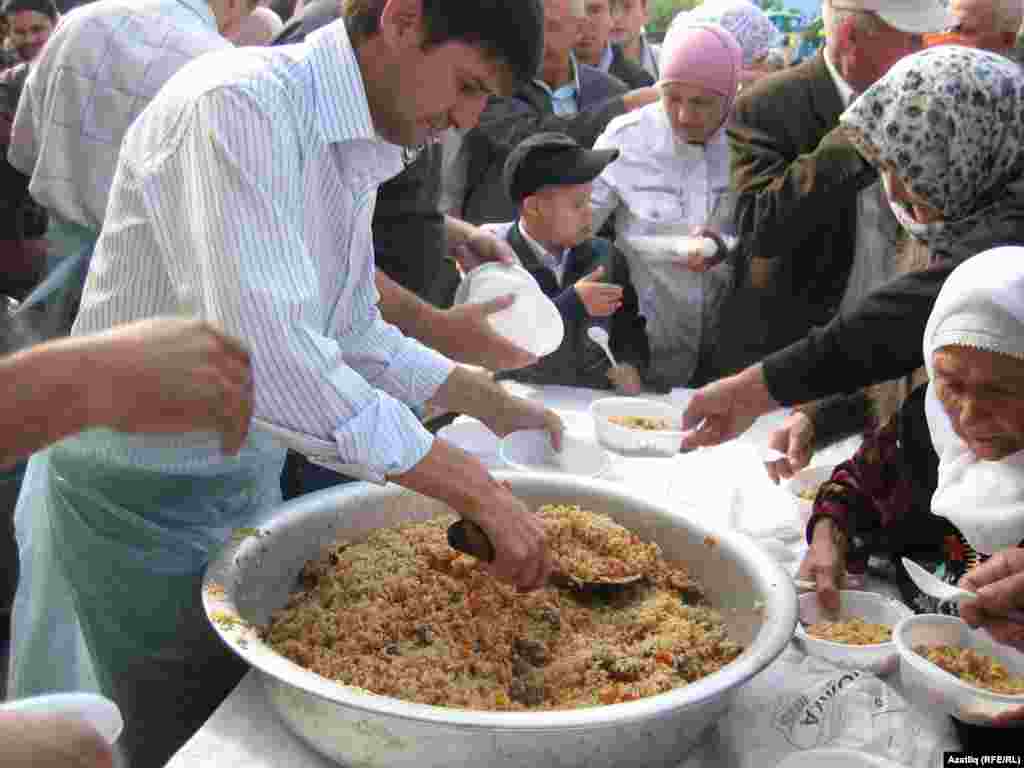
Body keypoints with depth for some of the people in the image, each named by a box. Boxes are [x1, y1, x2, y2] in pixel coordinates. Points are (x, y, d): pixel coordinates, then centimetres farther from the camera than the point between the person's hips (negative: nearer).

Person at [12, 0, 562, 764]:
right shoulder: (240, 104, -25)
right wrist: (479, 491, -33)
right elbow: (266, 349, -36)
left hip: (249, 474, 8)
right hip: (146, 496, -8)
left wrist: (495, 405, 8)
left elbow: (351, 334, 13)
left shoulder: (355, 151, 5)